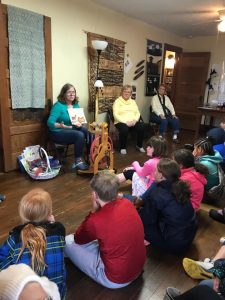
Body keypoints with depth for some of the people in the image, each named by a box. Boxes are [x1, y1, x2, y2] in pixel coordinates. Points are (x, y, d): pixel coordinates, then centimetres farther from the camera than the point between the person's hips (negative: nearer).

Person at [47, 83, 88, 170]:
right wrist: (61, 125, -39)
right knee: (80, 135, -30)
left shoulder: (76, 105, 7)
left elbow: (80, 120, 11)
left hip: (72, 129, 7)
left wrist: (80, 123, -14)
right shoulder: (58, 106, -13)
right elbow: (50, 122, -19)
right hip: (58, 132, -7)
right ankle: (77, 161, -18)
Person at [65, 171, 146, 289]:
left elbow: (78, 239, -4)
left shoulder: (96, 220, -28)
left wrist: (93, 211, -7)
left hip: (116, 279, -6)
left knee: (68, 241, 2)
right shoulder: (127, 203, -11)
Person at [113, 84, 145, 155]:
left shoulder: (133, 102, 20)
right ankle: (123, 147, -11)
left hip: (133, 122, 4)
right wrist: (125, 122, -19)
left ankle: (139, 146, -4)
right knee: (124, 129, -37)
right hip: (121, 122, -4)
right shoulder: (117, 101, 4)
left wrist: (135, 120, -11)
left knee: (141, 126, -27)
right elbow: (116, 115, -7)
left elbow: (138, 113, 12)